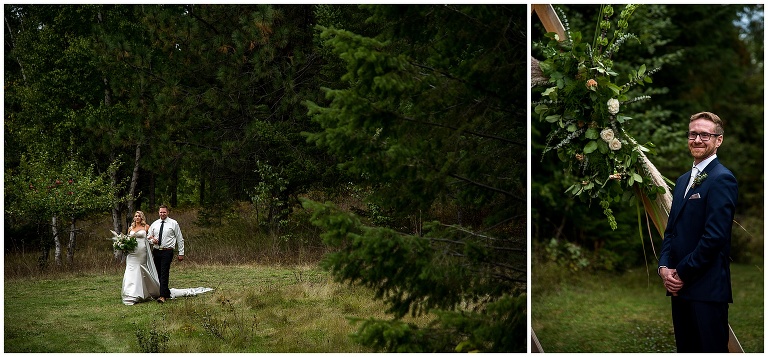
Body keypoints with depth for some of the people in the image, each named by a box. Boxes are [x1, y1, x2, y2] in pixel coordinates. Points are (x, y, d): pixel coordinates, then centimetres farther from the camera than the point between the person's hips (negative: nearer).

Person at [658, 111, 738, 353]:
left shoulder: (722, 179, -10)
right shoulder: (683, 180, 18)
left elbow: (715, 236, -17)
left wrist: (681, 273, -12)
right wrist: (664, 267, 1)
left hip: (707, 288, -8)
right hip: (680, 287, 8)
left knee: (710, 349, -3)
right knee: (685, 349, 12)